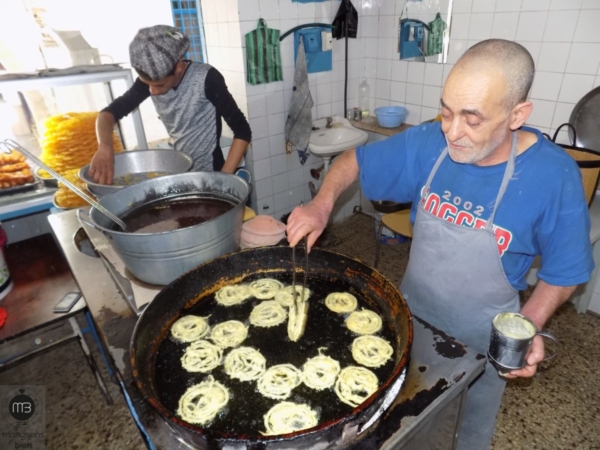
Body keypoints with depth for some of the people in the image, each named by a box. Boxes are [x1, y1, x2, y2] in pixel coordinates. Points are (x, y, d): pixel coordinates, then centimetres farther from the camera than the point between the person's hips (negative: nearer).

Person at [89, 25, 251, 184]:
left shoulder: (207, 79, -20)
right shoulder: (152, 79, -6)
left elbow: (242, 132, -19)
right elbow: (110, 112, -2)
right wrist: (105, 147, -23)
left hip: (208, 174, -5)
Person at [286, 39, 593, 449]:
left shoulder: (554, 176, -24)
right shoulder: (428, 143, -18)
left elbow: (563, 273, -10)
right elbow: (353, 161, -5)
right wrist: (322, 204, -23)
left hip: (481, 339, -2)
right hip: (411, 317, 3)